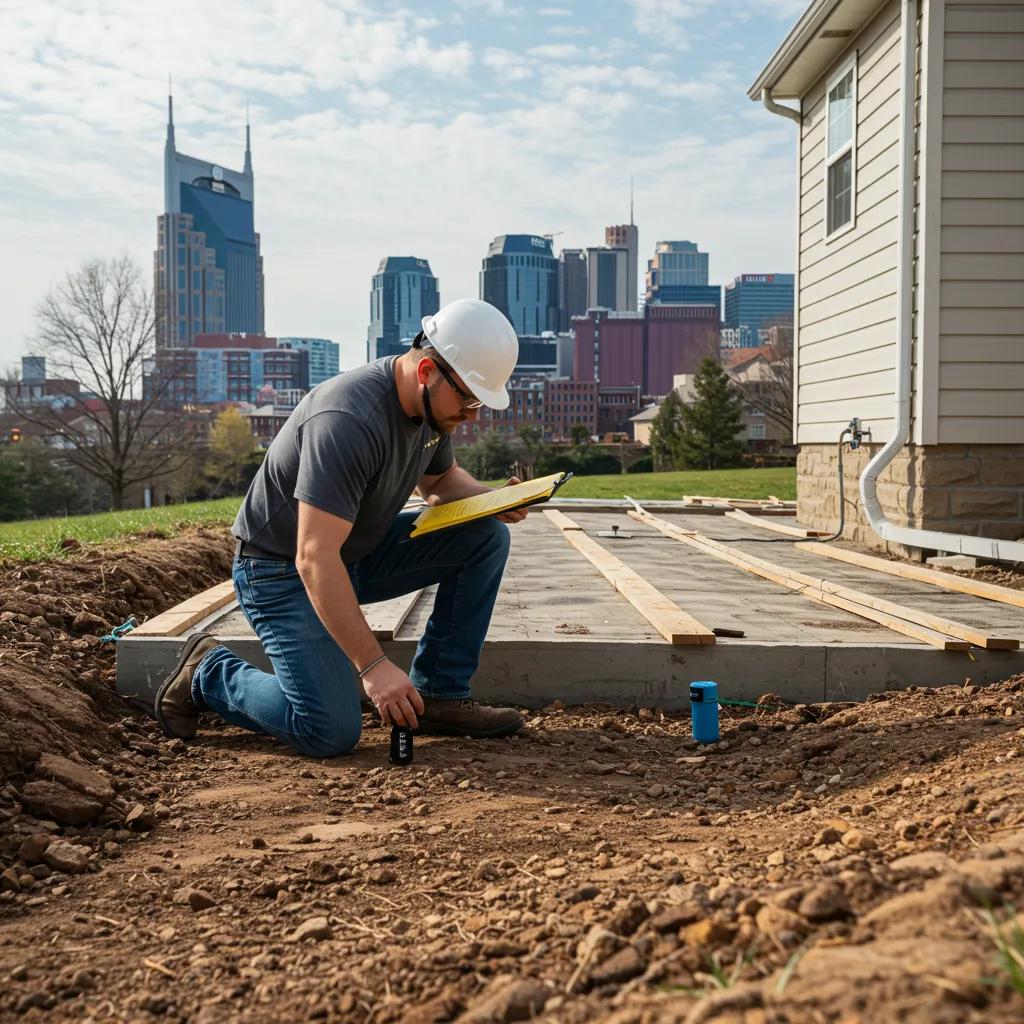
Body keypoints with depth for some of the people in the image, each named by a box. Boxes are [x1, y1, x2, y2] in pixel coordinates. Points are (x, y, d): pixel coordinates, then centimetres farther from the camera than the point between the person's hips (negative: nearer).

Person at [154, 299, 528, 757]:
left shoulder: (432, 401, -4)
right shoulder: (348, 421, -32)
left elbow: (441, 479, 16)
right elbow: (314, 560, -35)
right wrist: (373, 665, -37)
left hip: (359, 552, 9)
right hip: (283, 570, -8)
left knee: (486, 535, -7)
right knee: (330, 732, -19)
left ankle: (438, 695, 0)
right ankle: (208, 673, 6)